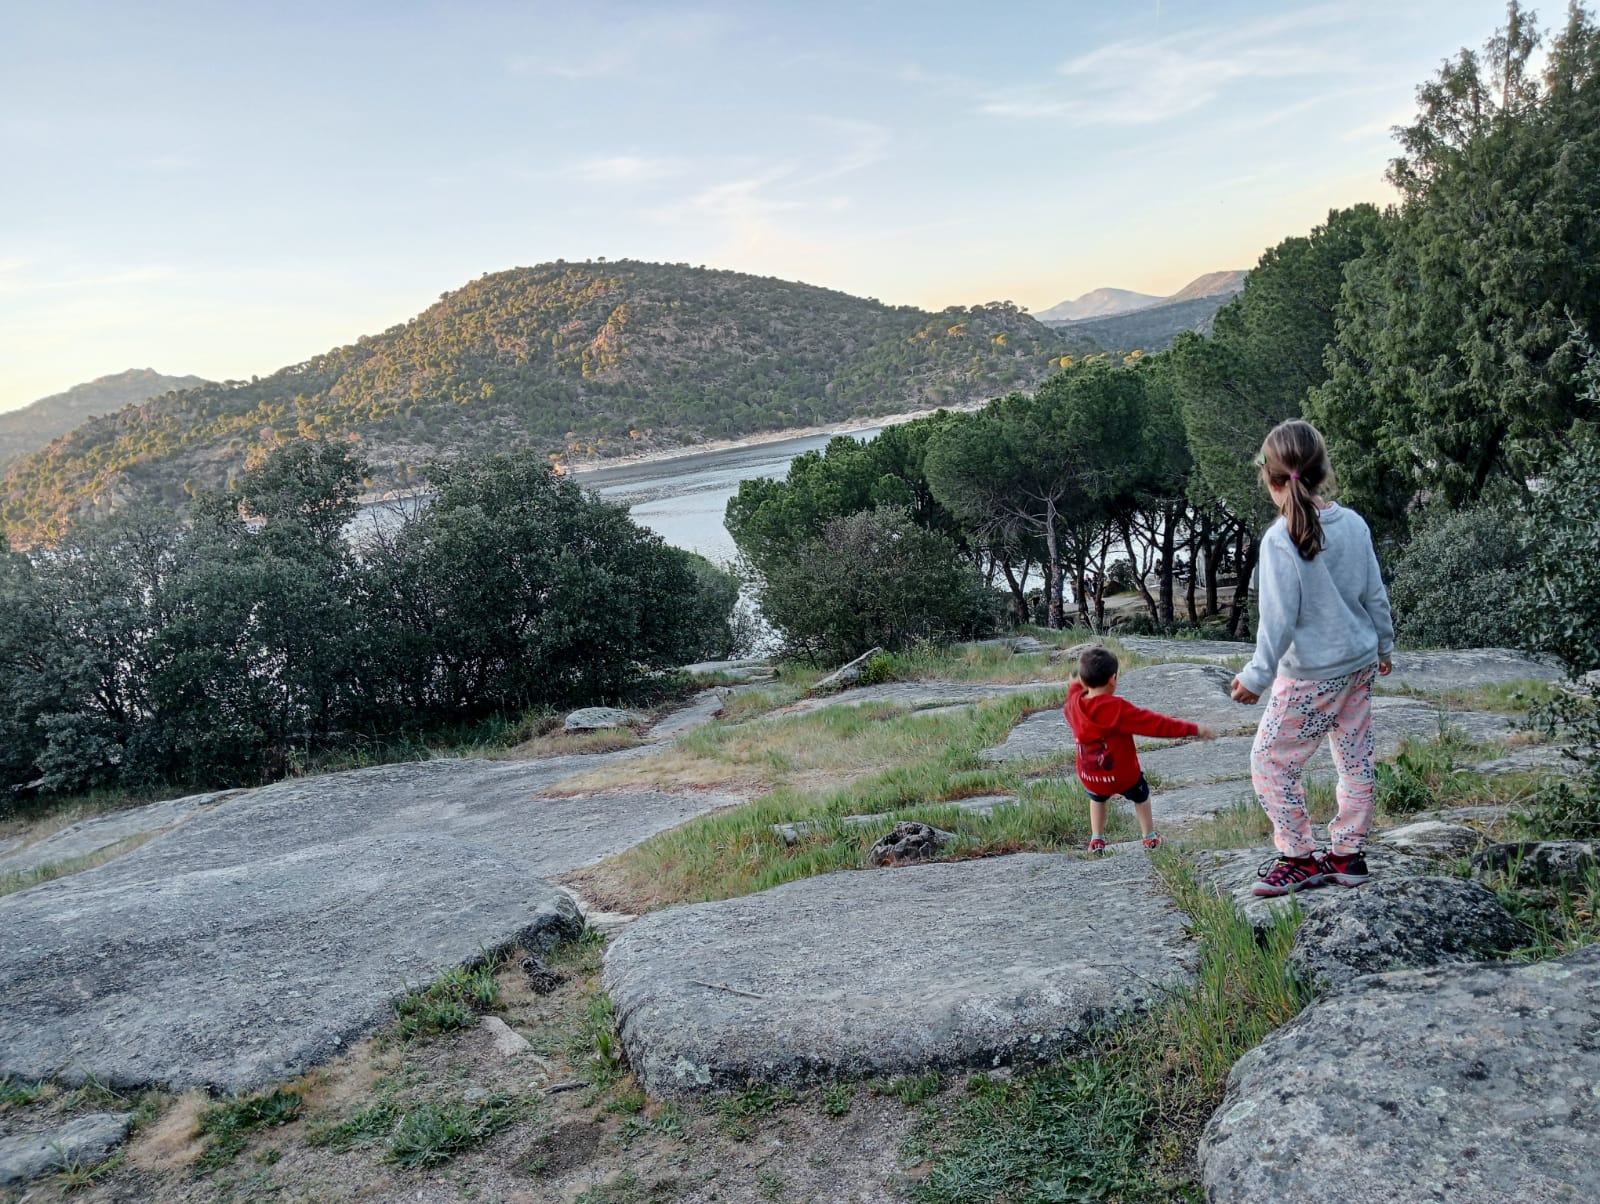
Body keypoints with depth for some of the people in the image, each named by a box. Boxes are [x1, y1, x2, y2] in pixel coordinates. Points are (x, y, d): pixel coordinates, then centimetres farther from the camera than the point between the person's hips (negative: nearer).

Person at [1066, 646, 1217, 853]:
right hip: (1124, 776, -3)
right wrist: (1194, 729, -17)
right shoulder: (1119, 709, -25)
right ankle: (1150, 837, 39)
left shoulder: (1073, 705, -9)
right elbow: (1156, 723, -23)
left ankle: (1096, 840, 31)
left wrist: (1075, 686, 39)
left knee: (1097, 798, 36)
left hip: (1090, 778, 4)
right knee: (1140, 796, 29)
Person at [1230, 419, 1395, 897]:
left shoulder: (1280, 539, -20)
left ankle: (1300, 858, 13)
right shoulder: (1353, 523, -1)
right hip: (1360, 663, 8)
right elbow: (1375, 595, 8)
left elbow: (1279, 618, -19)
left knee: (1271, 760, 5)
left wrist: (1257, 675, -11)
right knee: (1355, 760, 15)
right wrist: (1383, 646, 22)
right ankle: (1347, 854, 26)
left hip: (1310, 674, -8)